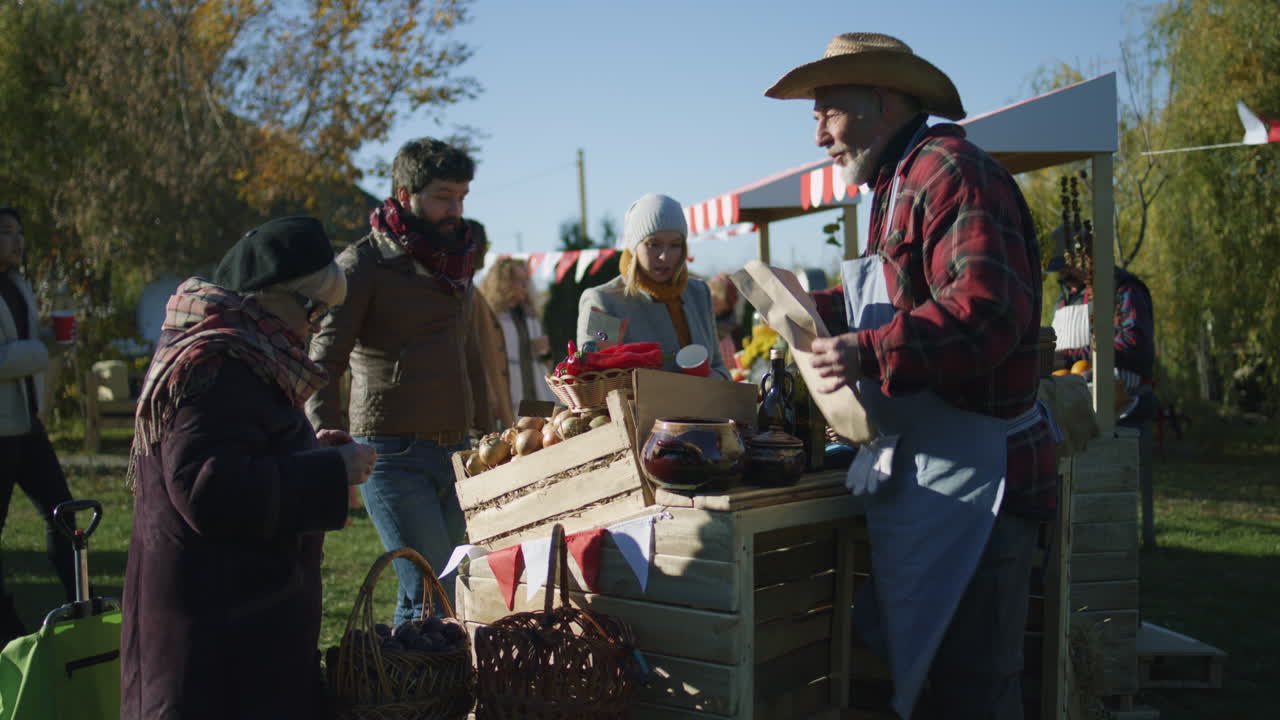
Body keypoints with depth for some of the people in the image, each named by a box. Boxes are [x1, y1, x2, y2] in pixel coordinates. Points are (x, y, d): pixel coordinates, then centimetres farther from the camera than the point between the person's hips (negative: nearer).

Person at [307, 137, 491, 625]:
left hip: (455, 454, 7)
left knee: (424, 597, 9)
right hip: (394, 456, -7)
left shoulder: (456, 264, 18)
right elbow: (321, 366, -11)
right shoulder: (364, 265, -4)